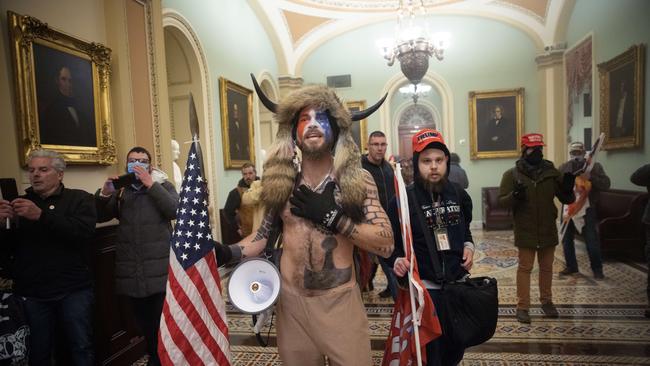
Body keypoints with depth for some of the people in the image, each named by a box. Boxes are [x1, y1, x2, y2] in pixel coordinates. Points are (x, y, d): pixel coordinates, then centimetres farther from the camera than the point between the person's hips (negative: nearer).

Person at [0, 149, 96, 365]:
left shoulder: (79, 199, 0)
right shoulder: (21, 203, 12)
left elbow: (85, 232, -18)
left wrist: (41, 215, -26)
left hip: (73, 290, -3)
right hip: (31, 293, 3)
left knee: (81, 348, 6)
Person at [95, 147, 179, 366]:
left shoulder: (163, 186, 3)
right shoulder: (120, 191, 12)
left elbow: (174, 211, -14)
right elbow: (99, 217, 6)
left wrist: (150, 184, -19)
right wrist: (105, 193, -11)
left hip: (159, 271, -3)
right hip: (131, 273, 4)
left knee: (163, 325, -1)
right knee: (145, 325, 17)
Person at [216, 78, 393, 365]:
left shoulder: (358, 179, -7)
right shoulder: (281, 181, -1)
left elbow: (386, 245, -12)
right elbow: (265, 233, 6)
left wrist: (332, 217, -21)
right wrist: (228, 252, -11)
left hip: (339, 300, -2)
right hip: (291, 299, 2)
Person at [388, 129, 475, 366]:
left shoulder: (459, 194, 2)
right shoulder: (404, 199, -13)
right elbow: (389, 242, -9)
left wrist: (469, 246, 3)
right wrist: (397, 260, -28)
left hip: (459, 283, 5)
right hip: (425, 288, -5)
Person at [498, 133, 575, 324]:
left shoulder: (551, 172, 4)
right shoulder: (512, 174, -5)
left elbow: (567, 200, 7)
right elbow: (502, 201, -8)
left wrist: (568, 189, -15)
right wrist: (515, 196, -28)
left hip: (548, 230, 4)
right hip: (525, 231, -3)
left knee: (546, 267, 16)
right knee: (525, 268, 3)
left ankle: (546, 301, 33)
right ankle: (522, 306, 12)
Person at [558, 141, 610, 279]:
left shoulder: (594, 166, -2)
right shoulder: (564, 168, 4)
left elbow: (606, 184, -10)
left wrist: (590, 177, -24)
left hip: (587, 209, -3)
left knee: (592, 241, 0)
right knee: (566, 239, 10)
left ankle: (597, 269, 16)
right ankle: (571, 266, 26)